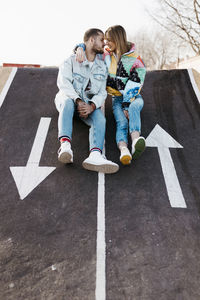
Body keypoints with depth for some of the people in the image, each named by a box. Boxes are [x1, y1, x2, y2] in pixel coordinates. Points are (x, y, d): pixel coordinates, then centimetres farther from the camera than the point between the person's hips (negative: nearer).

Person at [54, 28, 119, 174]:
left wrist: (91, 106, -20)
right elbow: (64, 83, -14)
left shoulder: (102, 67, 15)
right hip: (69, 98, -2)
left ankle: (95, 155, -53)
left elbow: (102, 92, 3)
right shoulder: (71, 60, 3)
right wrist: (78, 101, -31)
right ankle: (65, 146, -53)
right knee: (68, 102, -37)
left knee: (100, 119, -28)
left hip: (90, 104, 3)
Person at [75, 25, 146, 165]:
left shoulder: (135, 60, -4)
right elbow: (88, 46, 17)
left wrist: (127, 106, -19)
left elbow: (134, 86, -11)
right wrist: (80, 48, -7)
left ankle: (136, 139, -64)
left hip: (134, 97, -1)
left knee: (134, 108, -38)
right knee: (121, 122, -29)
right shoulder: (106, 55, 7)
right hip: (117, 98, 1)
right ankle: (124, 151, -56)